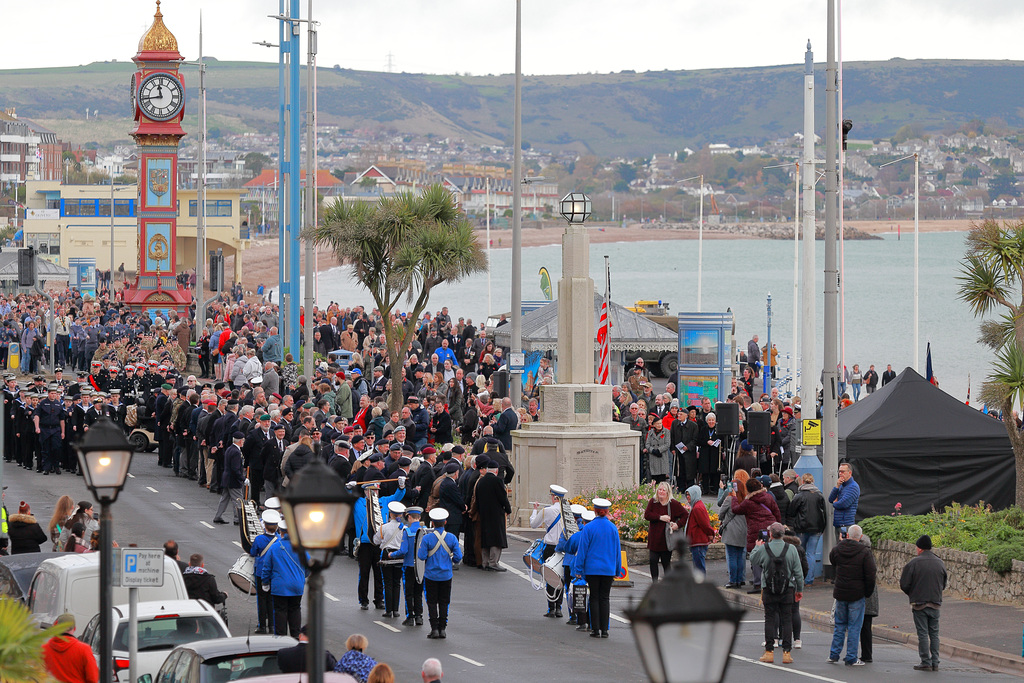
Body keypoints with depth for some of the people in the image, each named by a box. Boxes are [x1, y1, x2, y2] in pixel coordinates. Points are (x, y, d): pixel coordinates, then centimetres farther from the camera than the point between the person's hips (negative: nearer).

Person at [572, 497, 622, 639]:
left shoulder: (588, 528, -7)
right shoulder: (613, 528, 2)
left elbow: (582, 549, -5)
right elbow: (617, 550, 8)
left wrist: (578, 569, 1)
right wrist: (617, 570, 16)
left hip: (592, 569, -2)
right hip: (609, 569, 2)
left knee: (594, 598, 4)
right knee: (605, 598, 7)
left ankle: (595, 629, 1)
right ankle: (604, 630, 4)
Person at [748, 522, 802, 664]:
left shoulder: (763, 549, -8)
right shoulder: (791, 549, -4)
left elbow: (753, 560, 12)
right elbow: (798, 572, 0)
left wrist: (757, 547, 28)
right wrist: (800, 589, 10)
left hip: (769, 591, -1)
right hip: (787, 591, 1)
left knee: (770, 619, 5)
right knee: (787, 620, 4)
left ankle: (769, 651, 5)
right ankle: (787, 652, 3)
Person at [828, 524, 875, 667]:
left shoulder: (837, 549, 0)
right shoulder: (865, 553, -12)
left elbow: (832, 560, 23)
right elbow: (870, 576, -13)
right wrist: (868, 593, 1)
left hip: (840, 593, 4)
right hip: (857, 595, -4)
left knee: (840, 625, 17)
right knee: (854, 627, 2)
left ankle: (834, 655, 18)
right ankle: (851, 658, 2)